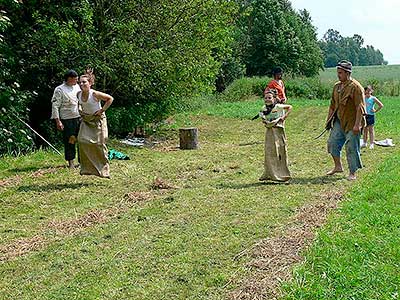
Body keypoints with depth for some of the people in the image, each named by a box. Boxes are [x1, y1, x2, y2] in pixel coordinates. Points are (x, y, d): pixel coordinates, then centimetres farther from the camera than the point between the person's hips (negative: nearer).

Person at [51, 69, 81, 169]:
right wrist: (58, 121, -14)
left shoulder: (77, 87, 12)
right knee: (69, 142, 1)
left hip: (79, 118, 5)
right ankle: (71, 162, 11)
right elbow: (55, 106, -9)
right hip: (67, 120, -5)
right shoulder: (59, 89, -6)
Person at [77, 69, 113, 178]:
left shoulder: (95, 94, -21)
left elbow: (110, 99, -12)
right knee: (82, 141, -8)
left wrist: (102, 110, -14)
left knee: (99, 144, -3)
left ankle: (104, 168, 9)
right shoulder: (79, 94, -3)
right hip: (86, 120, 5)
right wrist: (82, 111, 8)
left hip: (98, 119, -5)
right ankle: (87, 168, 2)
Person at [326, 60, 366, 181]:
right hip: (339, 122, 7)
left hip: (351, 124, -7)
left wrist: (357, 124, -22)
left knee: (351, 148, -2)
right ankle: (338, 166, 20)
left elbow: (360, 107, -17)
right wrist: (329, 120, 15)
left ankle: (352, 173, 10)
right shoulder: (337, 86, 10)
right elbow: (333, 105, 18)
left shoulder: (355, 87, -13)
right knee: (332, 142, 3)